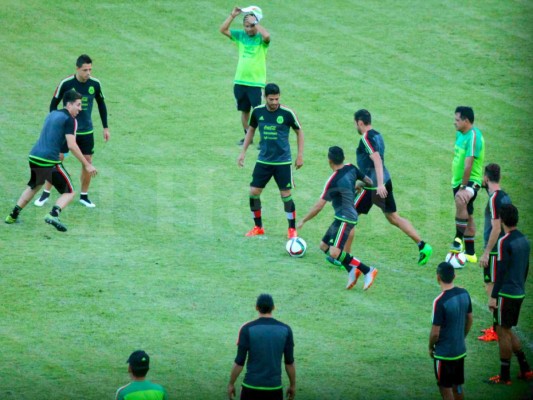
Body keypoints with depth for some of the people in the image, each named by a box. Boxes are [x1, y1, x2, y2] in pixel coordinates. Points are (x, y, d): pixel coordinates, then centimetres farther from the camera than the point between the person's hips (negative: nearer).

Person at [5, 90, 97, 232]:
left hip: (34, 156, 8)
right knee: (69, 193, 2)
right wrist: (86, 165, -11)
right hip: (49, 161, -8)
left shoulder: (52, 114, 20)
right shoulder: (70, 120, -6)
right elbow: (72, 145, -15)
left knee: (34, 187, 32)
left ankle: (13, 216, 32)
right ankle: (53, 215, -23)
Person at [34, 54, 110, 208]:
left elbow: (101, 104, 8)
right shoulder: (66, 83, -15)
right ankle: (46, 193, 11)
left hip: (86, 131, 3)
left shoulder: (95, 84, -7)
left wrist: (105, 127, 10)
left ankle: (84, 196, 20)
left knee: (88, 162, 2)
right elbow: (54, 104, -4)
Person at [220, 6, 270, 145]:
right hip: (240, 81, 5)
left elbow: (267, 36, -31)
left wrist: (254, 23, -23)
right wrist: (232, 16, -9)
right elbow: (223, 30, 2)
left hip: (256, 82, -5)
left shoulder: (261, 38, -8)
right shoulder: (240, 35, 6)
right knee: (244, 110, 14)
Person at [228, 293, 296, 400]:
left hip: (251, 387, -1)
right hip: (274, 388, 1)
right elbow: (289, 362, 2)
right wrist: (293, 385, 16)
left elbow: (239, 362, -8)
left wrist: (231, 384, 6)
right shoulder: (285, 329, -3)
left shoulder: (247, 329, -10)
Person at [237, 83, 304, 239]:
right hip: (263, 160, 3)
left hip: (283, 161, -3)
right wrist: (243, 152, 10)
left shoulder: (287, 113, -13)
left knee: (286, 195, -3)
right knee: (254, 192, 1)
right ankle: (258, 227, 18)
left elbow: (299, 132, 0)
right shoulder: (257, 112, -4)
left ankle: (292, 229, 13)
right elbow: (251, 130, 13)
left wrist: (300, 155, -3)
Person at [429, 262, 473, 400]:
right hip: (460, 351, 6)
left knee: (446, 389, 7)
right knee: (457, 386, 19)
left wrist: (430, 347, -2)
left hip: (444, 354, -6)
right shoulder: (464, 294, -4)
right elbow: (470, 320, 9)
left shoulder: (440, 302, -25)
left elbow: (435, 332, -21)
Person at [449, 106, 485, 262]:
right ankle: (470, 253, 29)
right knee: (467, 216, 18)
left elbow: (468, 164, -26)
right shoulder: (460, 134, 8)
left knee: (460, 200, -39)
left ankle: (459, 238, -32)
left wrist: (463, 187, -28)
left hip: (471, 180, -10)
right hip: (458, 180, 10)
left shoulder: (473, 136, -20)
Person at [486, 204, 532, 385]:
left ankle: (504, 376, 4)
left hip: (506, 294, -8)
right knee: (507, 330, 19)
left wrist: (493, 296, -17)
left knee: (503, 331, 0)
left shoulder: (504, 242, -16)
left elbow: (501, 271, -20)